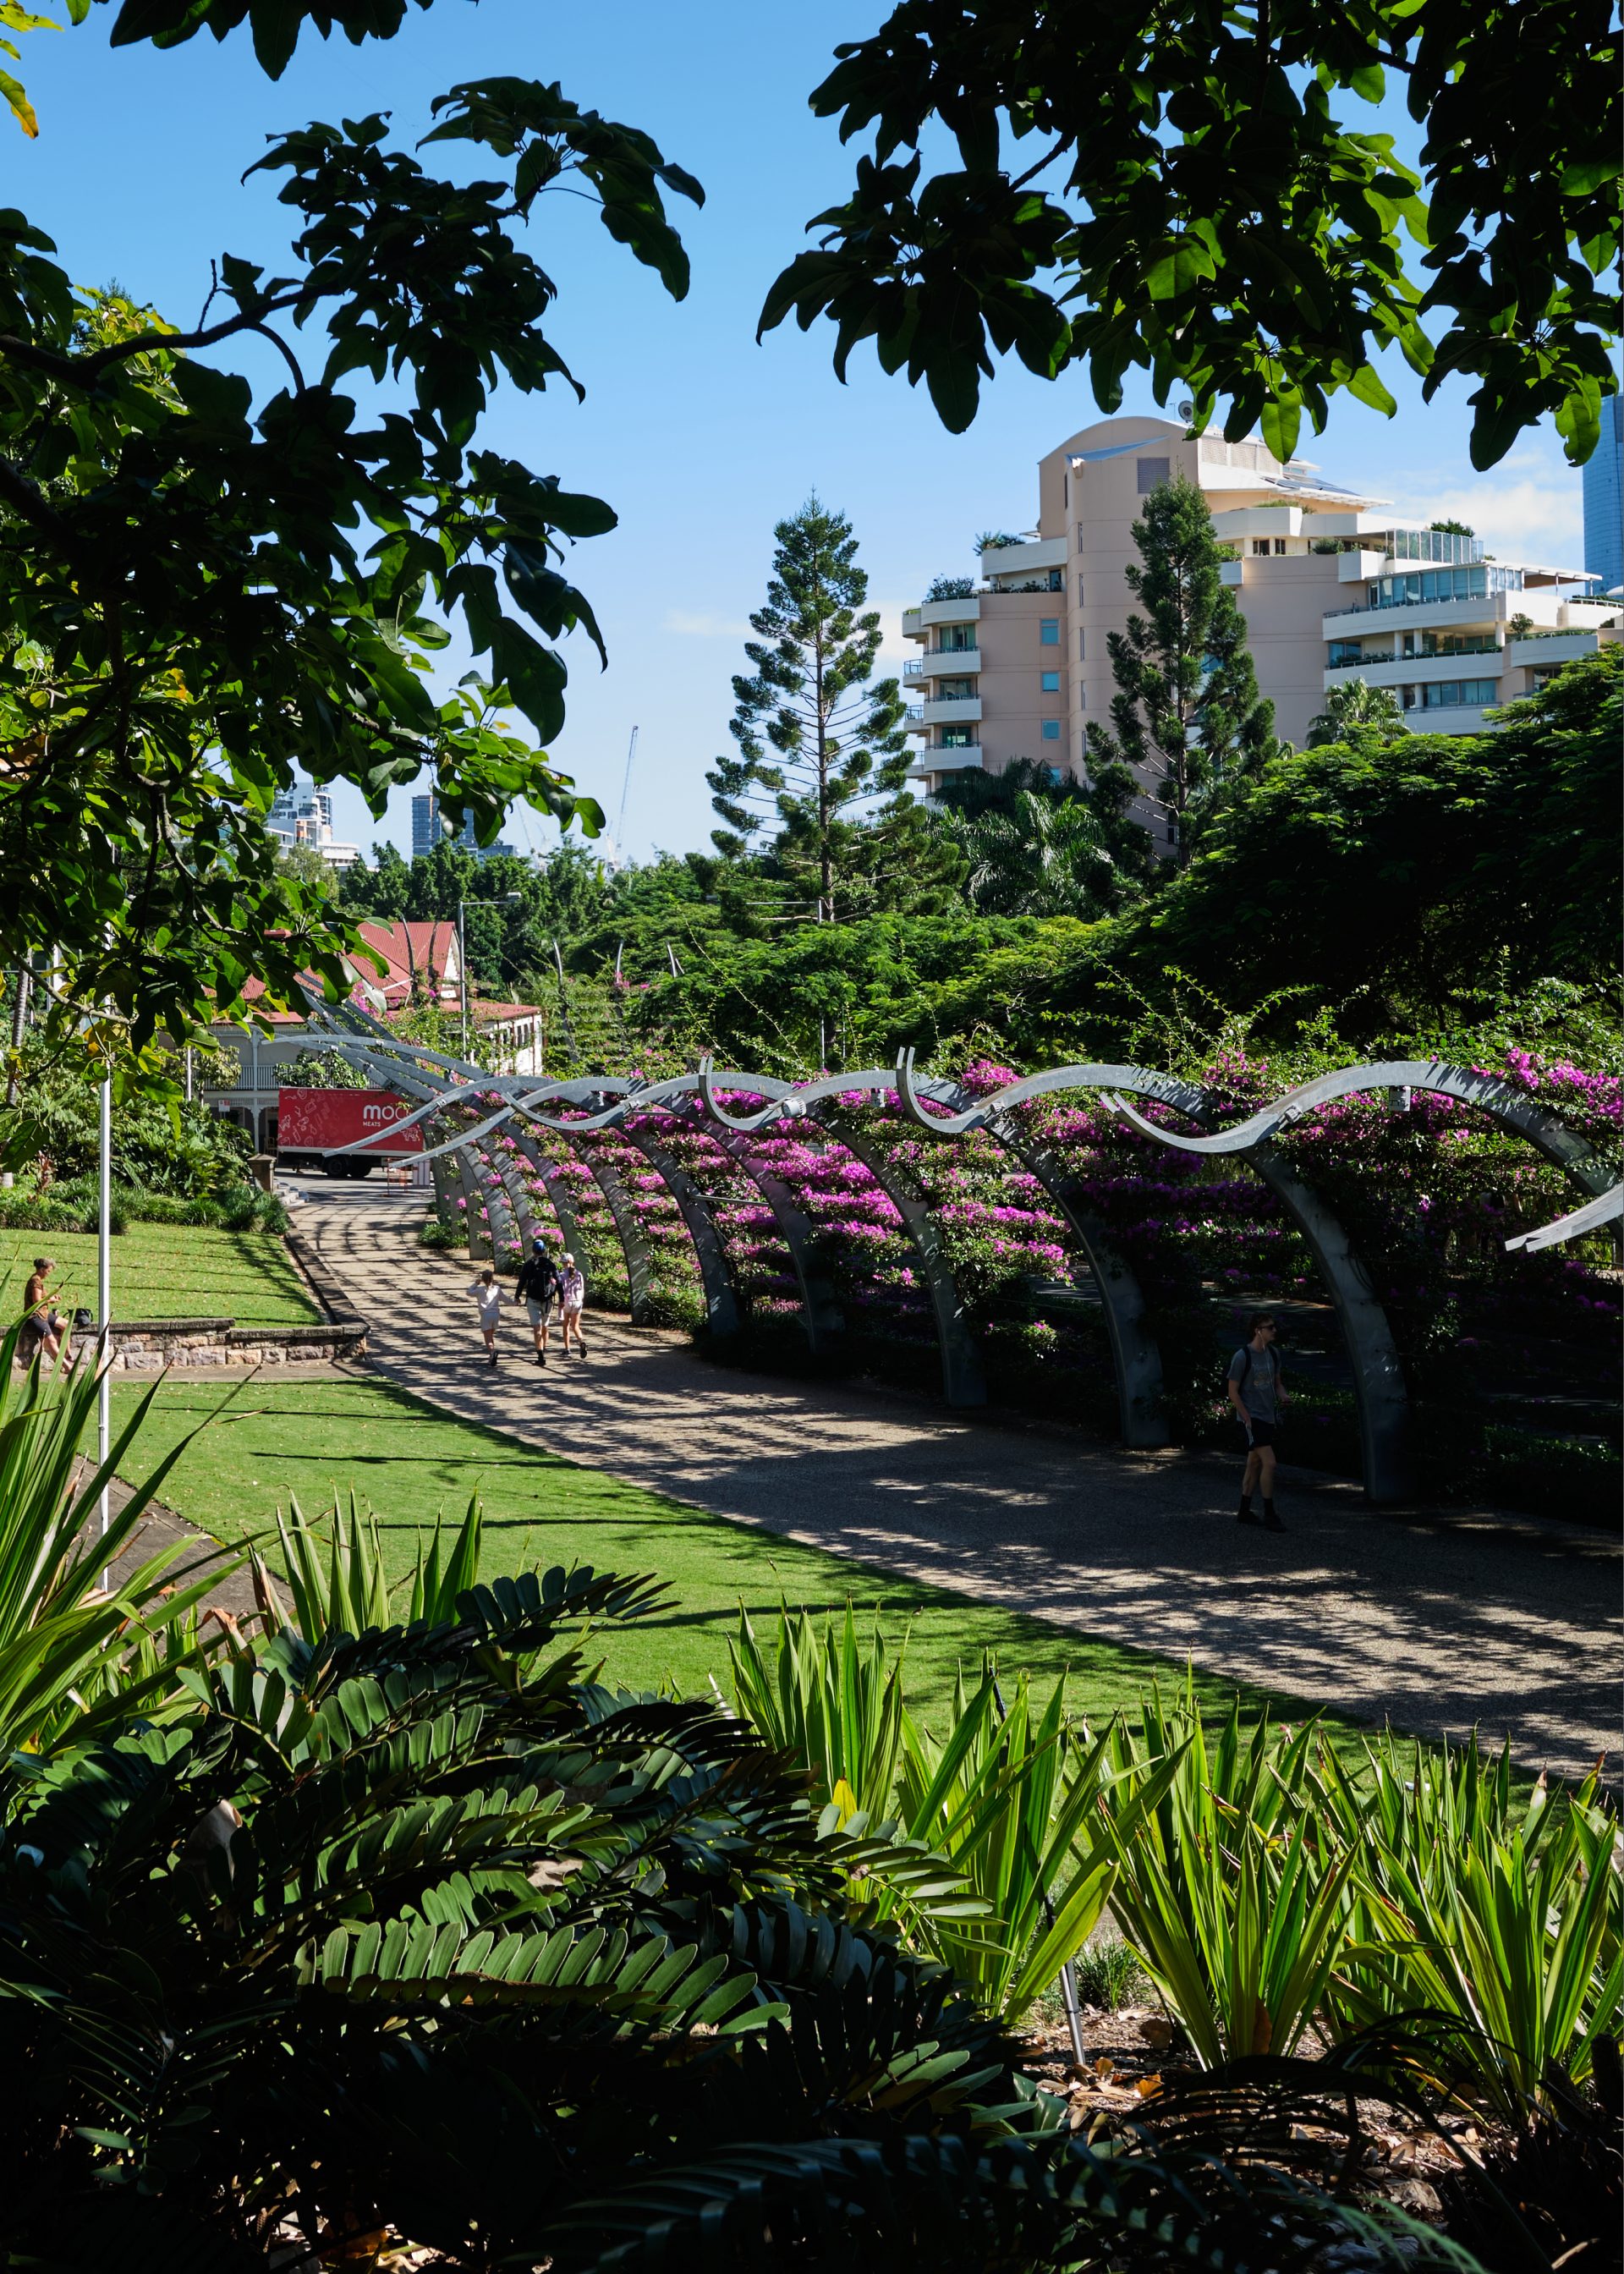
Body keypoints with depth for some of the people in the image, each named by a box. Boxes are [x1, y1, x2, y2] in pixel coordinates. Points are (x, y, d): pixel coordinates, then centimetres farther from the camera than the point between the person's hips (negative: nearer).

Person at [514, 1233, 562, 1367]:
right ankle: (543, 1350, 35)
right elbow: (558, 1283, 1)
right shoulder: (551, 1264, 2)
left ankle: (541, 1356, -17)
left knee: (537, 1329, -7)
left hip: (533, 1300, -3)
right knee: (545, 1327, 20)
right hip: (548, 1300, 3)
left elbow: (522, 1282, -2)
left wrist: (517, 1297, 11)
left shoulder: (528, 1265, -4)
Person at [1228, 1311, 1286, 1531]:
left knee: (1255, 1464, 13)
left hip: (1268, 1418, 7)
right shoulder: (1242, 1357, -13)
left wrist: (1282, 1395, -4)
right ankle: (1269, 1516, -8)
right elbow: (1233, 1392, -10)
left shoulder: (1273, 1353, 8)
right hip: (1251, 1418, -7)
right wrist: (1248, 1420, -14)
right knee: (1269, 1463, -14)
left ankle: (1244, 1513, 23)